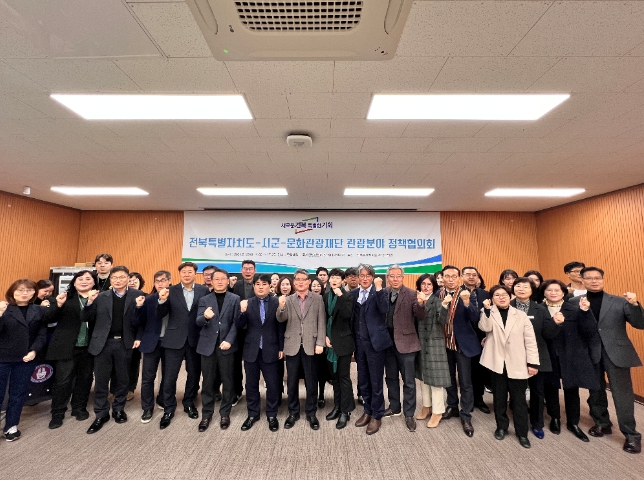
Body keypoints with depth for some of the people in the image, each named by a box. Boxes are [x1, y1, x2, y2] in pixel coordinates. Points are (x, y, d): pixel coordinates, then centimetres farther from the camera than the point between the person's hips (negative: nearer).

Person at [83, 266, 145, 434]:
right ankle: (101, 414, 27)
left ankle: (118, 409, 34)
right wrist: (90, 302, -16)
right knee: (101, 380, 10)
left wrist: (139, 307, -27)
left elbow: (136, 322, -8)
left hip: (124, 343, -1)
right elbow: (85, 319, 1)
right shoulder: (101, 297, 1)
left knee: (123, 379, 14)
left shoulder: (137, 295, -5)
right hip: (103, 343, 1)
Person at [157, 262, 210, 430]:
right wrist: (162, 300, -25)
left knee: (194, 374, 15)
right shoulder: (171, 291, -2)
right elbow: (161, 315, -6)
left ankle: (189, 403, 37)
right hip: (175, 339, 0)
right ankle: (168, 409, 28)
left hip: (196, 339, 1)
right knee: (170, 376, 7)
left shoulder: (204, 290, -3)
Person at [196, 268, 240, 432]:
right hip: (208, 345, 1)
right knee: (208, 382, 10)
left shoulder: (235, 299, 1)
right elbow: (198, 322, -6)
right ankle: (206, 414, 26)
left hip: (226, 345, -1)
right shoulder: (204, 300, 6)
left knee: (227, 381, 7)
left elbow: (236, 322, -4)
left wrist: (229, 340, -15)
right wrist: (205, 317, -28)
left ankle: (225, 413, 23)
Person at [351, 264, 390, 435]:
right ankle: (368, 410, 36)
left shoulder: (380, 292, -7)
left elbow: (384, 309, -26)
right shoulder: (353, 293, 6)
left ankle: (377, 416, 24)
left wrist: (378, 288, -28)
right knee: (363, 380, 17)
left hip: (375, 341, -5)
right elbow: (351, 316, 6)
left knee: (376, 380, 7)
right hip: (359, 342, 5)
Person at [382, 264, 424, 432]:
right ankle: (394, 406, 38)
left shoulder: (411, 294, -9)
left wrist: (420, 304, -33)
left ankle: (409, 414, 24)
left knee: (408, 380, 7)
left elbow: (420, 317, -16)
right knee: (391, 377, 19)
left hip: (405, 341, -3)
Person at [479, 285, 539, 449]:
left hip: (517, 364, 0)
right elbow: (485, 327, -19)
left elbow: (530, 340, 0)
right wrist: (487, 310, -27)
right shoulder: (489, 313, 1)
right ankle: (501, 427, 31)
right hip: (497, 362, 0)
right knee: (499, 397, 14)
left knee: (519, 400, 7)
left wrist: (533, 362, -5)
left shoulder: (521, 315, 1)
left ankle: (522, 433, 24)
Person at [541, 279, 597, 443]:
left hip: (571, 356, 1)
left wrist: (585, 312, -19)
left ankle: (573, 423, 33)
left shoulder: (575, 310, -1)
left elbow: (591, 332, -8)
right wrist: (552, 323, -28)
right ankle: (554, 418, 35)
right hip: (548, 357, -1)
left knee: (571, 389, 12)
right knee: (550, 388, 14)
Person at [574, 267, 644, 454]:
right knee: (595, 392, 16)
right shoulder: (574, 303, -2)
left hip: (615, 352, -1)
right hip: (589, 354, 1)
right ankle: (602, 423, 35)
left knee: (622, 394, 4)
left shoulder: (619, 301, 1)